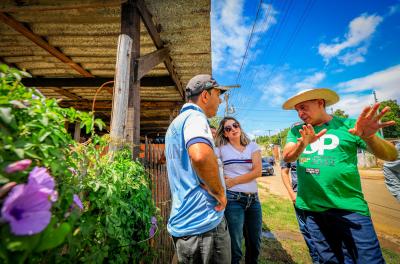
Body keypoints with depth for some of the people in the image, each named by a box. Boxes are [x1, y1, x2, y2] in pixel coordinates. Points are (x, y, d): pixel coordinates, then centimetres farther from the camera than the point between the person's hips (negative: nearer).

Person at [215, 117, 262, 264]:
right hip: (233, 199, -3)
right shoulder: (221, 149, -2)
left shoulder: (252, 146, 5)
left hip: (253, 199, 4)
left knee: (255, 243, 19)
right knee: (235, 246, 7)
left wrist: (233, 181, -11)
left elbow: (257, 171, -6)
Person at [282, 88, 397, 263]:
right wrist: (302, 144, -32)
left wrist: (369, 137, -28)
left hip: (348, 207, -2)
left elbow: (391, 155, -6)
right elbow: (287, 157, -11)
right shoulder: (296, 132, 5)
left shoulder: (348, 125, 0)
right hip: (311, 208, 2)